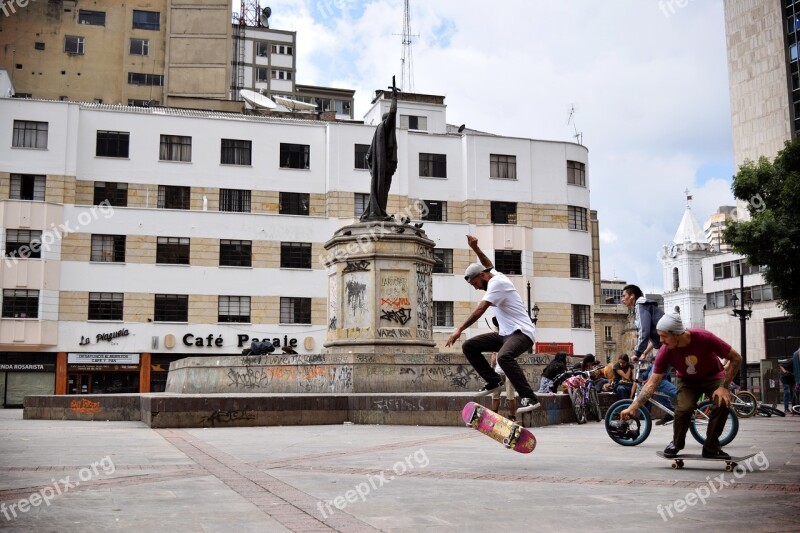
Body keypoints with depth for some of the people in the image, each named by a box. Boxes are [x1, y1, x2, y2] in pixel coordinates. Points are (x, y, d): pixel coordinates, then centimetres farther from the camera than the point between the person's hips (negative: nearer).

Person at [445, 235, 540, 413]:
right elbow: (488, 265, 39)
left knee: (504, 356, -40)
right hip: (505, 333, 10)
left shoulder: (497, 282, -14)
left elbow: (480, 309, -24)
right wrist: (475, 248, 27)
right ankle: (493, 381, 7)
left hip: (522, 333, -10)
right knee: (469, 346, 2)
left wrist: (459, 330, -28)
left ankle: (529, 398, -36)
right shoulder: (495, 276, 14)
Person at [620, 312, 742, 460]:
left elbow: (736, 358, -22)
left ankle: (711, 448, -8)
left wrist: (724, 387, -26)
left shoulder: (704, 337, -33)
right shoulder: (665, 352, -27)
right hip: (687, 380, 1)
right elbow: (652, 383, -21)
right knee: (684, 408, -27)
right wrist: (633, 408, -28)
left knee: (723, 403, -28)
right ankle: (676, 444, 0)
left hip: (712, 377, 0)